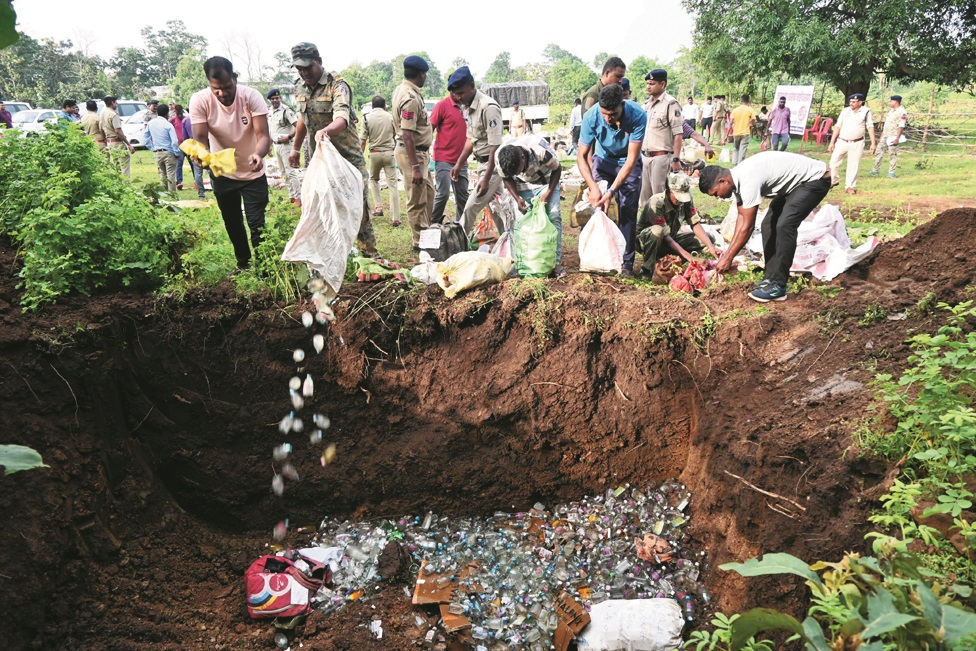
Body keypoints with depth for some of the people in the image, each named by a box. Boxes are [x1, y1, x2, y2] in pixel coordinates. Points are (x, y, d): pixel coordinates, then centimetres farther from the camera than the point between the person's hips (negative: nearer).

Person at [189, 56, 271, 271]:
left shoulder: (251, 96, -22)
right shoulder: (199, 100, -19)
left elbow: (263, 135, -28)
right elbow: (200, 138, -20)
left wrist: (258, 154, -51)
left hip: (253, 172, -2)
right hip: (222, 173, 2)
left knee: (257, 224, -6)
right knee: (232, 224, 16)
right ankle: (243, 263, 36)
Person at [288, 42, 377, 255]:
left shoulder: (337, 85, -16)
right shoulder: (301, 90, 8)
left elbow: (342, 119, -34)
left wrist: (326, 130, -54)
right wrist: (295, 148, 26)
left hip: (348, 158, -6)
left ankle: (370, 255, 8)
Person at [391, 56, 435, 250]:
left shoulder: (401, 89, 8)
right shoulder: (411, 98, -23)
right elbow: (407, 135, -27)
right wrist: (415, 167, -28)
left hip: (419, 152, 11)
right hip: (412, 153, -10)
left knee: (428, 191, 21)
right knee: (417, 199, -1)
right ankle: (419, 243, 10)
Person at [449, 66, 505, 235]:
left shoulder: (488, 107, -21)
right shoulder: (470, 107, 6)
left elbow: (495, 146, -23)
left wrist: (486, 179, -24)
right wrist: (459, 164, 15)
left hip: (493, 165, -9)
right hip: (482, 163, 9)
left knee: (471, 207, -7)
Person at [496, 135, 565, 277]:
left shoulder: (541, 150, -36)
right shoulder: (500, 157, -27)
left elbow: (557, 169, -17)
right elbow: (506, 178, -7)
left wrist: (548, 194, -24)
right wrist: (517, 198, -21)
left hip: (546, 182, -2)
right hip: (523, 186, 2)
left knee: (553, 216, -16)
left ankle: (556, 262, -13)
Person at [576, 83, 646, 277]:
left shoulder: (638, 116, -32)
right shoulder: (591, 116, -28)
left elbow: (632, 158, -28)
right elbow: (581, 155, -21)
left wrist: (612, 191, -34)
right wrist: (593, 187, -33)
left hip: (628, 164, -1)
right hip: (603, 161, 1)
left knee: (627, 213, -7)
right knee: (595, 208, -10)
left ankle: (626, 262, 0)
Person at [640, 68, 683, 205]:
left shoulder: (671, 104, -8)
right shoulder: (647, 104, 15)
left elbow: (678, 134, -12)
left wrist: (676, 159, -17)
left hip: (661, 157, -7)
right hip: (645, 157, 8)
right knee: (645, 197, 12)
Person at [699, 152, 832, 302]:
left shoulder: (749, 181, -32)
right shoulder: (736, 179, -4)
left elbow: (747, 227, -26)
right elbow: (742, 217, 4)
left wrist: (728, 258, -18)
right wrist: (728, 251, 1)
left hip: (815, 179, -10)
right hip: (795, 181, 10)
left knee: (784, 226, -21)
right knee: (769, 224, 4)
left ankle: (777, 286, -16)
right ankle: (770, 277, 8)